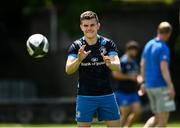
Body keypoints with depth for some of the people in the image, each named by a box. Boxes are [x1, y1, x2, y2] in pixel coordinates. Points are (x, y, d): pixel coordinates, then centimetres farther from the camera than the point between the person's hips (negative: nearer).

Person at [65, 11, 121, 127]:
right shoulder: (76, 46, -2)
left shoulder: (108, 44, -1)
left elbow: (117, 66, -13)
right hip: (85, 96, -1)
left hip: (107, 95, 1)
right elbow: (68, 70, -14)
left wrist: (109, 63, -37)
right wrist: (79, 59, -34)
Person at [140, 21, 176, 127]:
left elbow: (142, 65, 17)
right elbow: (163, 68, -22)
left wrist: (145, 82, 25)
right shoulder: (163, 48, -14)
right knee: (164, 116, 0)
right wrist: (170, 86, -23)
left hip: (149, 86, 8)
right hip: (161, 86, -8)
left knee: (157, 117, 14)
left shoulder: (148, 45, 11)